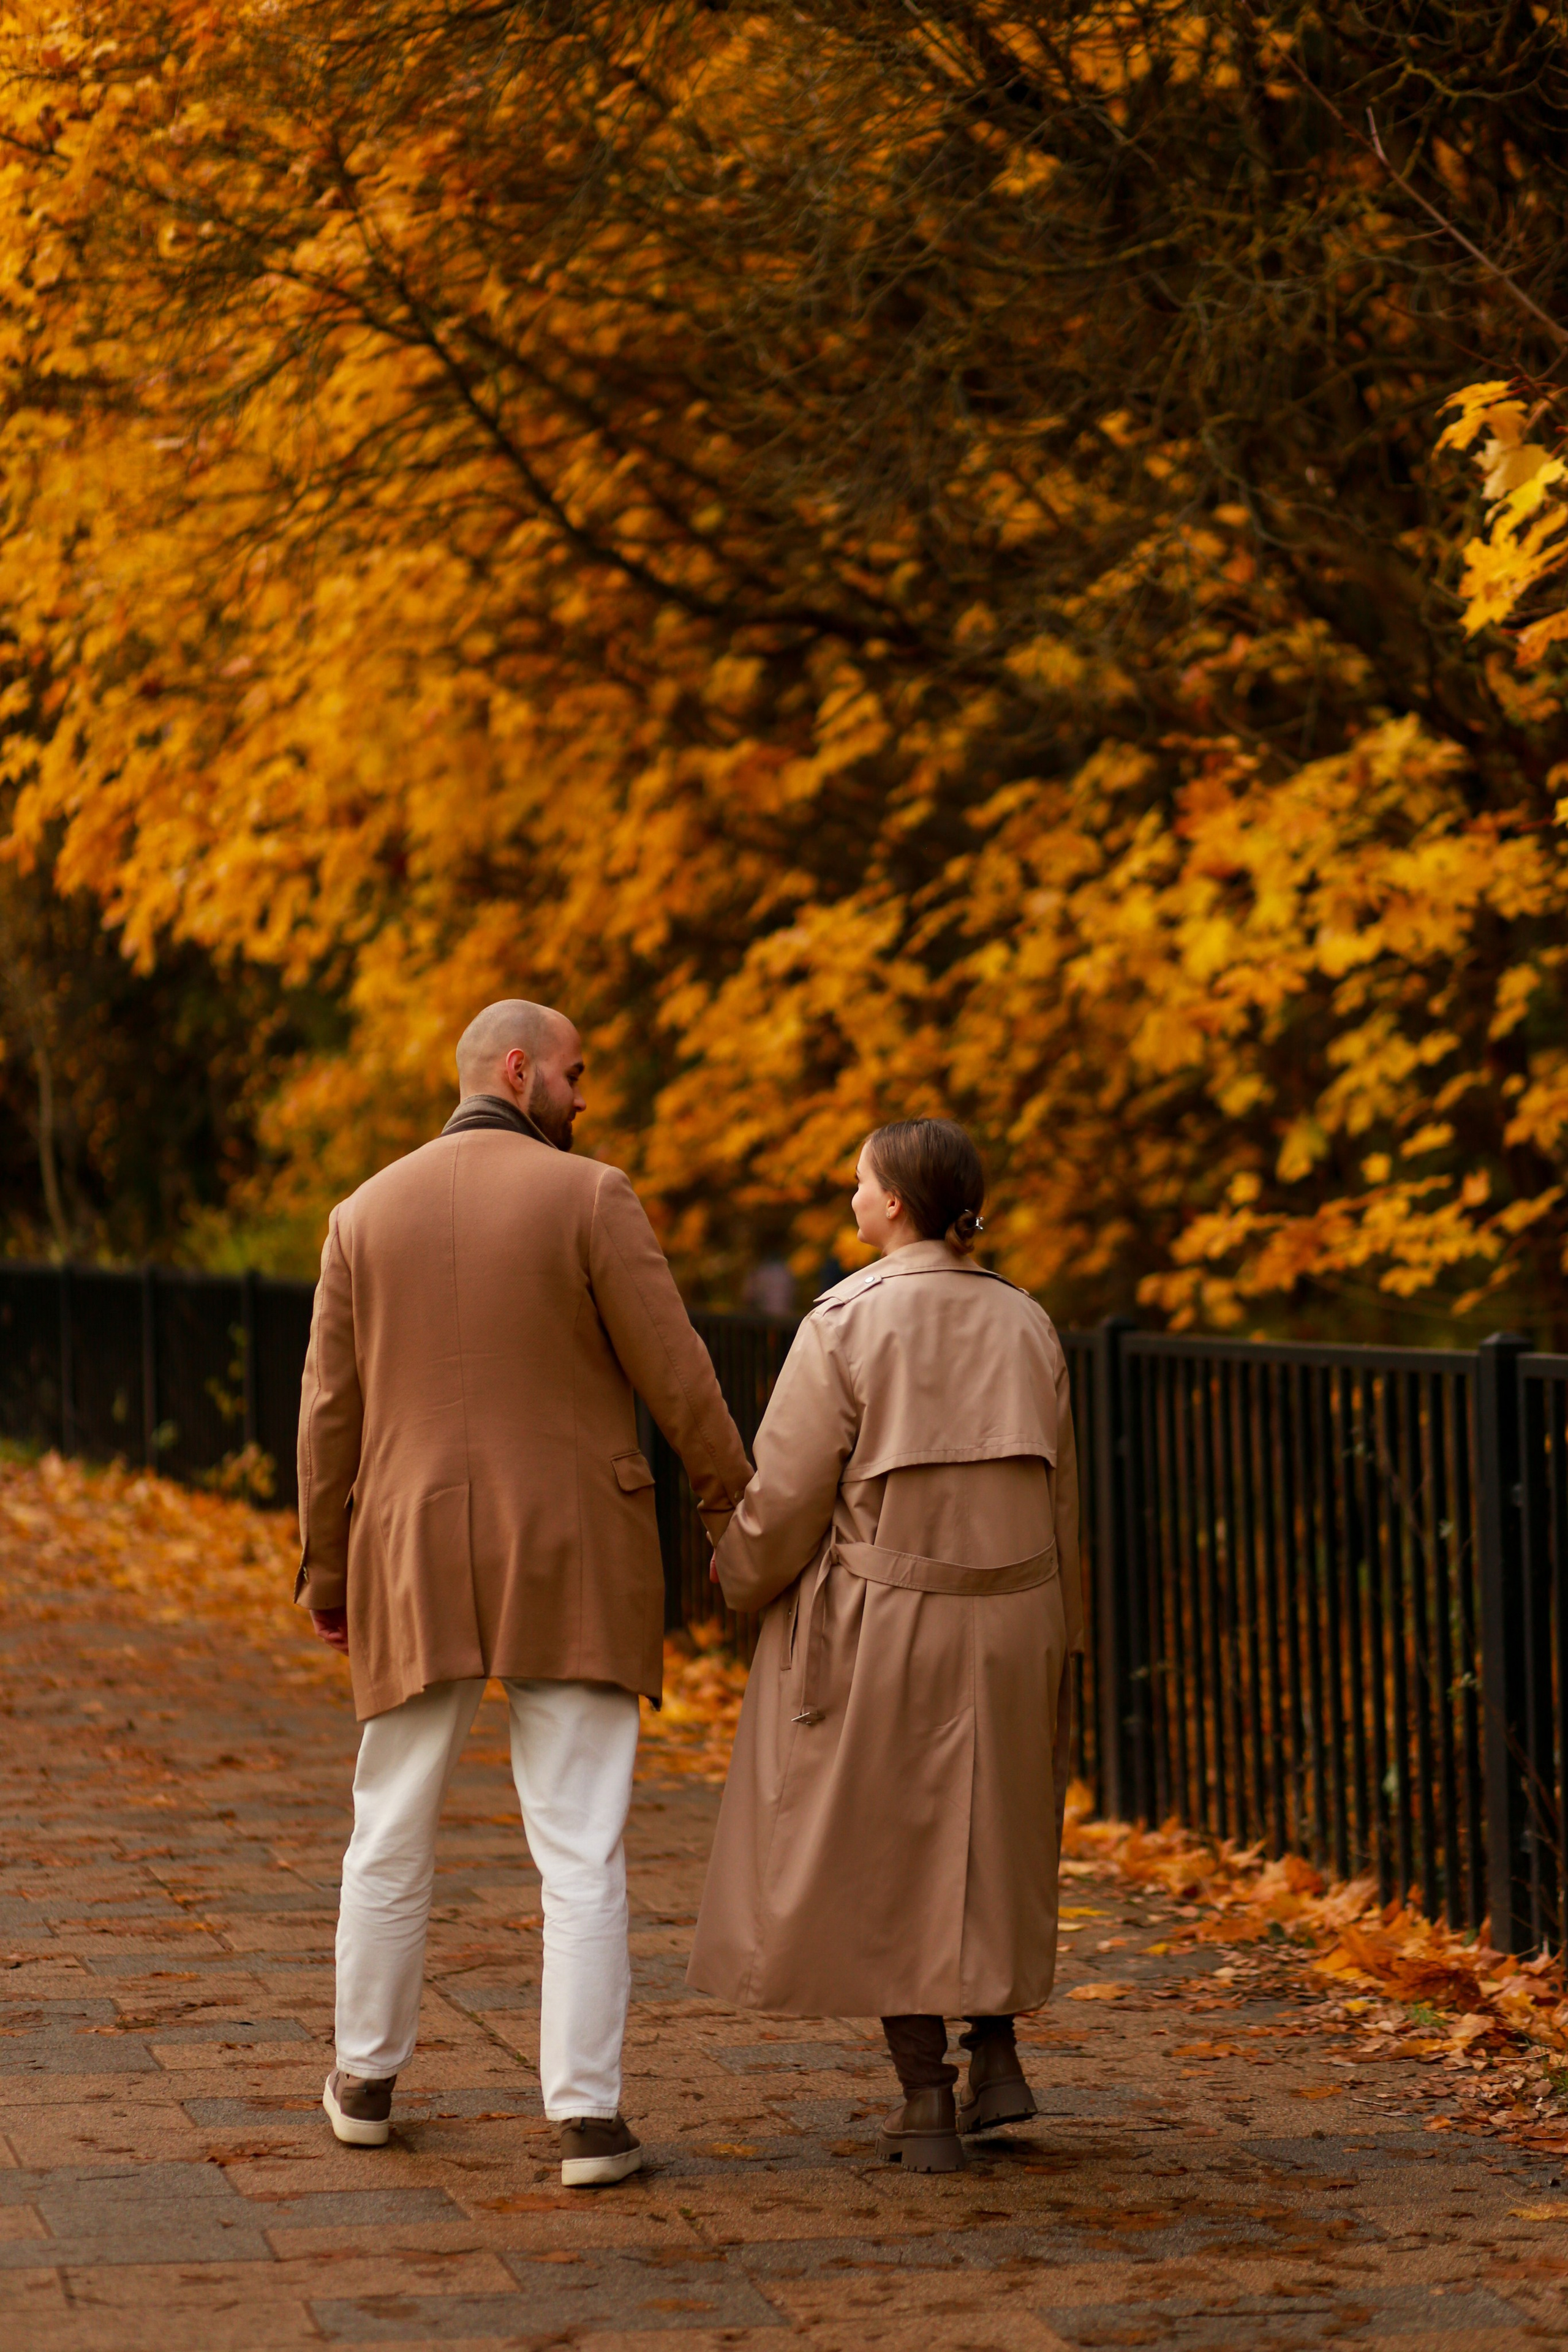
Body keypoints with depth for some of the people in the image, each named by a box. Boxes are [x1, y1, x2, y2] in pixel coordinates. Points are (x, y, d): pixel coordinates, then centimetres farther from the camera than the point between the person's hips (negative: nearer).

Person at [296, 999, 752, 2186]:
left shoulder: (368, 1214, 3)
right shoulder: (591, 1197, -7)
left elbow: (332, 1410, 5)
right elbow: (676, 1374, -9)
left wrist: (324, 1571, 14)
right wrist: (735, 1512, 3)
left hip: (418, 1567, 3)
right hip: (572, 1566, -3)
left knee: (393, 1831, 17)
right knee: (582, 1850, -1)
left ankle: (368, 2078, 29)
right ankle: (589, 2117, -5)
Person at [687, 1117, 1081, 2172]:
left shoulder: (846, 1325, -14)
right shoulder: (1025, 1325, 0)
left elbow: (788, 1497, -12)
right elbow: (1057, 1501, 6)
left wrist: (742, 1574, 9)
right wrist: (1054, 1643, 16)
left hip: (877, 1625, -4)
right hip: (1006, 1627, 4)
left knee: (882, 1853, 7)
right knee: (985, 1836, 22)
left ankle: (928, 2104, 6)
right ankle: (998, 2055, 13)